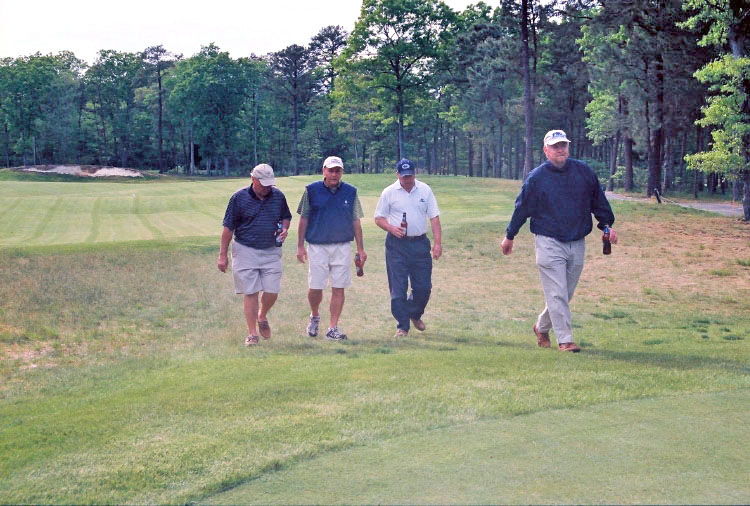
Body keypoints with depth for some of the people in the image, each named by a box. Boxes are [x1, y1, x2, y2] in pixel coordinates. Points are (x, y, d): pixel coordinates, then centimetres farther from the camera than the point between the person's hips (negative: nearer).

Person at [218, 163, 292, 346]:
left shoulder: (278, 196, 3)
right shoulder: (239, 198, -7)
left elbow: (286, 217, 20)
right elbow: (228, 227, -3)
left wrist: (284, 230, -3)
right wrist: (223, 255, -4)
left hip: (271, 251, 3)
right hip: (246, 251, -3)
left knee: (272, 292, -1)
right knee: (250, 293, -2)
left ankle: (262, 317, 31)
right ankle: (252, 334, 6)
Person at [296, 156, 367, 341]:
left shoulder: (350, 192, 5)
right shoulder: (312, 190, 1)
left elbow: (356, 222, 9)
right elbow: (304, 219, 5)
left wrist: (360, 249, 7)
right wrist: (300, 246, 1)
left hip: (342, 247, 1)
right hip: (317, 247, -1)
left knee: (339, 288, 1)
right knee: (314, 288, -1)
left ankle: (333, 328, 9)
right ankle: (314, 316, 28)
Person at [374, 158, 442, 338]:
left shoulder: (425, 190, 4)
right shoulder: (389, 192, 0)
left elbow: (434, 217, 3)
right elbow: (378, 218, 5)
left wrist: (438, 242, -7)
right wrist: (391, 228, -16)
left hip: (420, 243, 2)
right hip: (397, 244, -2)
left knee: (423, 286, 4)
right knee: (398, 288, -3)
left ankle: (415, 314, 31)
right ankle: (402, 325, 6)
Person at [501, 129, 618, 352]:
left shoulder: (583, 171, 5)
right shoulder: (536, 177, -3)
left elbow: (598, 200, 15)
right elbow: (521, 208, 5)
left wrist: (607, 225, 11)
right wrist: (509, 237, 11)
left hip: (577, 244, 4)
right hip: (549, 243, -4)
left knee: (565, 294, 10)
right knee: (557, 294, -7)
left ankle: (542, 327, 30)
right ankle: (564, 340, -3)